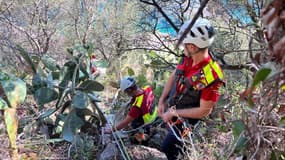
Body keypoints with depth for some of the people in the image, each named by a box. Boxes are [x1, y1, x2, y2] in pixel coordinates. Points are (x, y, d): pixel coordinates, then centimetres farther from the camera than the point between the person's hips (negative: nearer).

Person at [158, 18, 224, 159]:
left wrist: (174, 113, -22)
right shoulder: (188, 57, -17)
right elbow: (174, 76, 1)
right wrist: (161, 101, -3)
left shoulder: (211, 77, -37)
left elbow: (204, 111, -28)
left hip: (186, 117, -7)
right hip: (172, 106, 7)